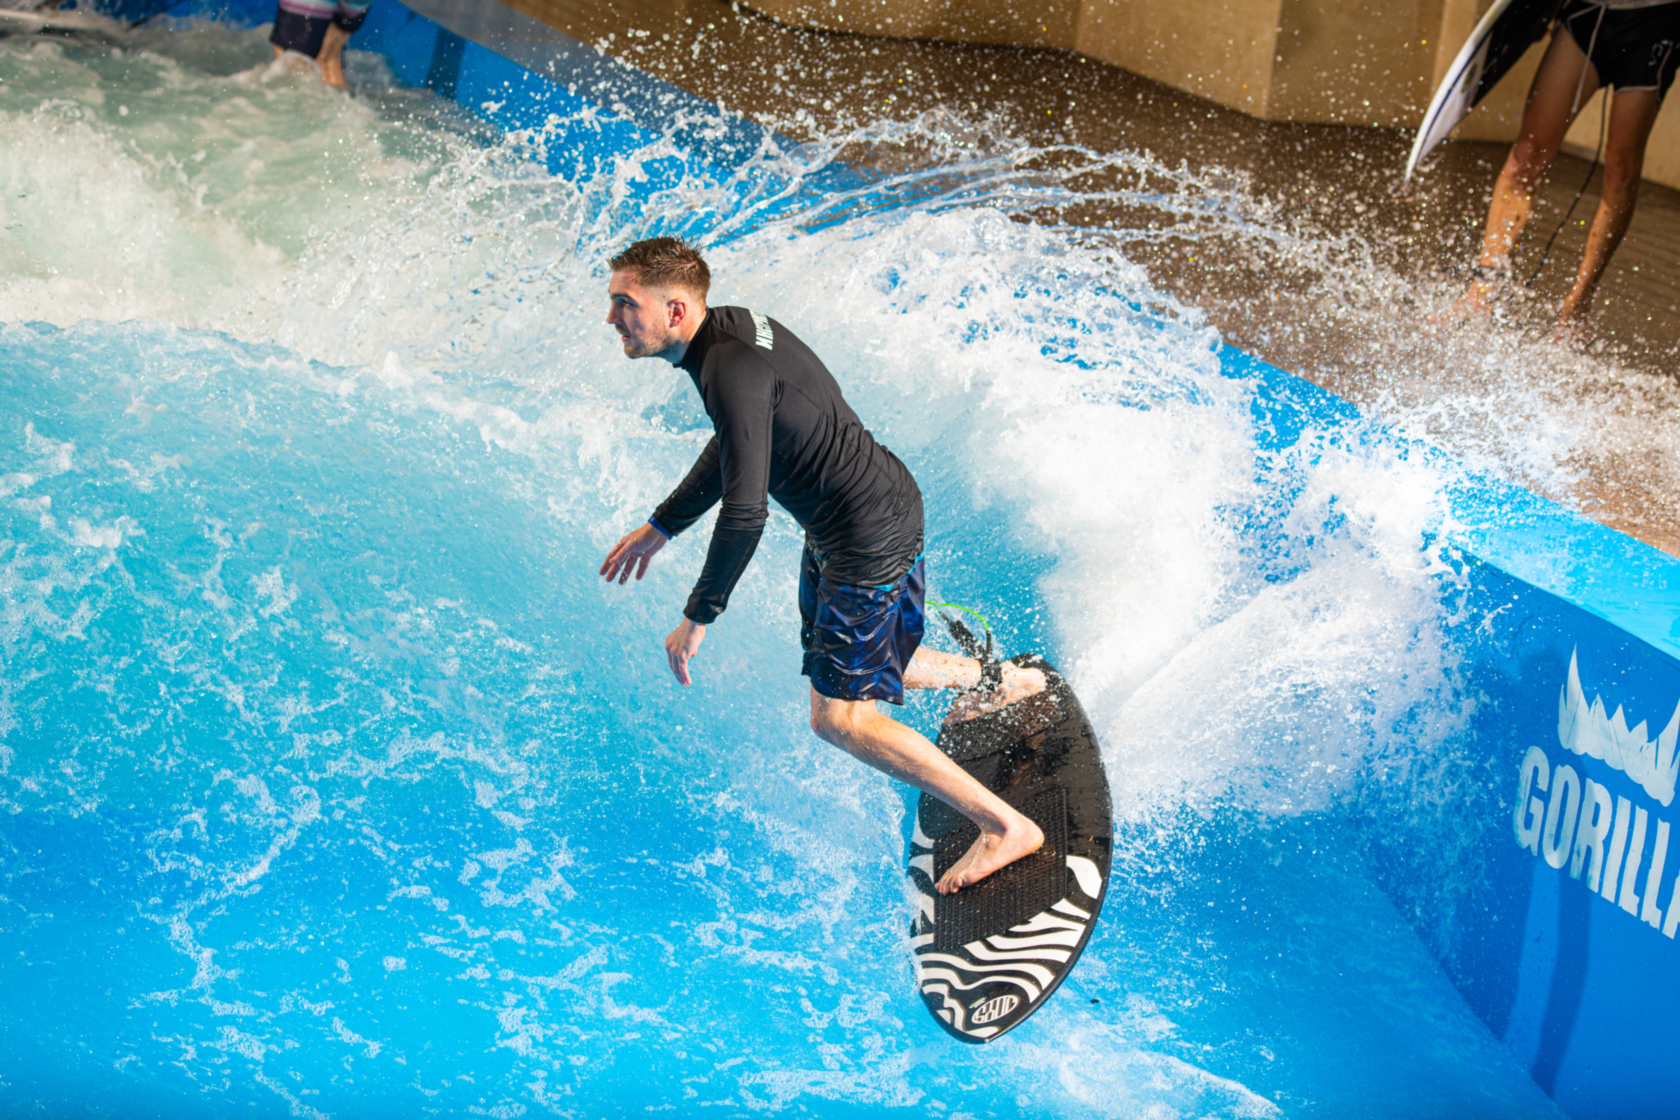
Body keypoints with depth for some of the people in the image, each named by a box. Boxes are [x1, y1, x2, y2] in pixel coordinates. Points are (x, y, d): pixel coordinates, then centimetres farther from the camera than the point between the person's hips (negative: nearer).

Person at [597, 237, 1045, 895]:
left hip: (873, 532, -10)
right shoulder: (725, 330, 3)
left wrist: (698, 617, -24)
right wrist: (660, 527, 25)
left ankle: (1006, 827, -2)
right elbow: (732, 449, 20)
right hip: (836, 526, 10)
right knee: (851, 668, 27)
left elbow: (745, 514, -32)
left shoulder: (735, 371, -28)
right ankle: (996, 680, 42)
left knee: (839, 716, -7)